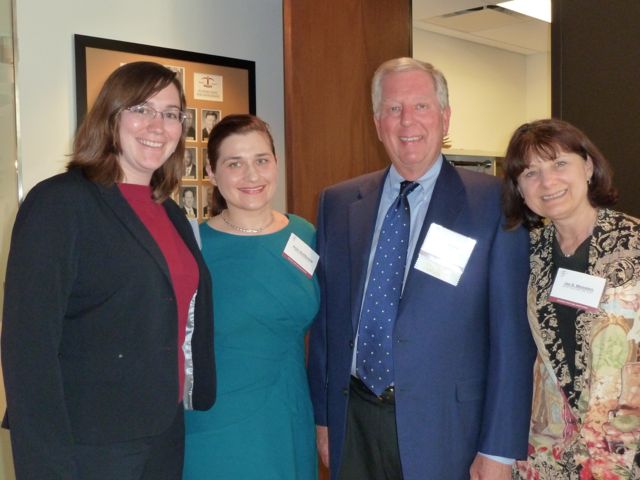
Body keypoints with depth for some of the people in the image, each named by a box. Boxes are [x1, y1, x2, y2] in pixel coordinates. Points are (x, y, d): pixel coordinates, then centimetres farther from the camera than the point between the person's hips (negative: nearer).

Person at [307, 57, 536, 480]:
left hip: (446, 428, -3)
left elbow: (511, 332, -9)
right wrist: (323, 415, 7)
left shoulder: (494, 203, -8)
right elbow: (325, 318, 7)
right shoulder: (337, 204, 4)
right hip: (354, 424, 3)